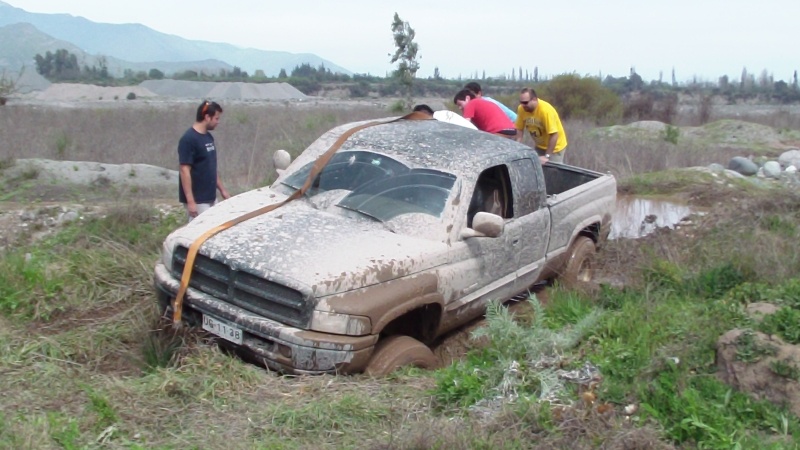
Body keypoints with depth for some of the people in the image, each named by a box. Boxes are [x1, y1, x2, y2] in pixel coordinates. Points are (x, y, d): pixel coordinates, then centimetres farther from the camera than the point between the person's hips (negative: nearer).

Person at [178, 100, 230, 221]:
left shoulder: (208, 137, 10)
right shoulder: (188, 139, -16)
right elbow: (185, 171, -20)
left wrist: (222, 189, 18)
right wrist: (190, 201, -23)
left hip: (210, 197, 9)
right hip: (197, 200, -8)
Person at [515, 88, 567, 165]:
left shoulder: (546, 110, -32)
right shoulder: (521, 109, -15)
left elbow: (554, 135, -32)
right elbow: (520, 129, -3)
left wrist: (547, 156, -30)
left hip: (554, 147, -5)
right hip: (539, 146, 5)